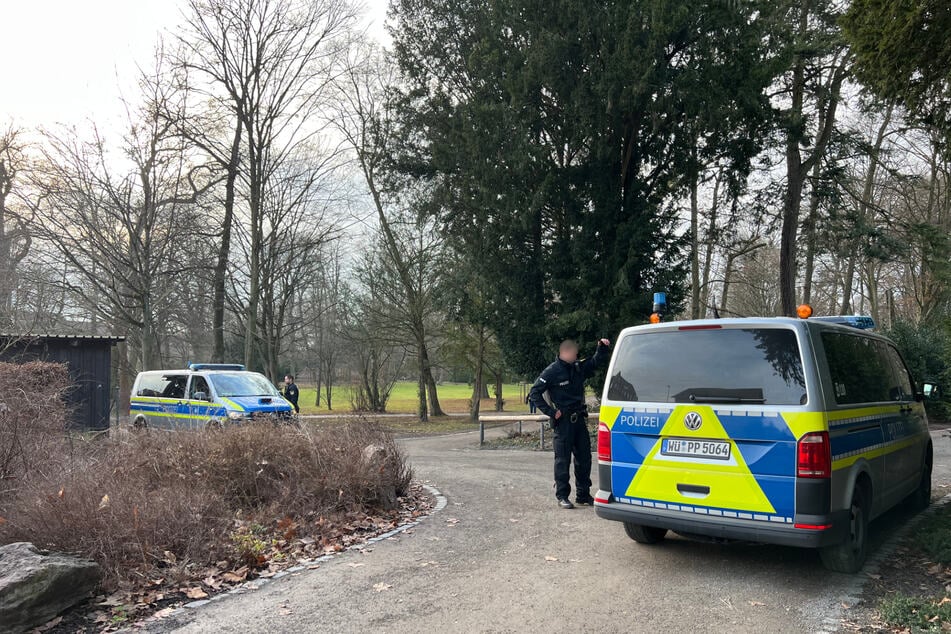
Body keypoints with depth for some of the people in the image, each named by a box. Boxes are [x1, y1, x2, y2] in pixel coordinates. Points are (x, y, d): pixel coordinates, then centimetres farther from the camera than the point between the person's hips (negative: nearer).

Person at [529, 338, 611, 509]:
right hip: (563, 421, -7)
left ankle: (583, 494, 22)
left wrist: (603, 348, -2)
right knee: (563, 459, -1)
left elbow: (596, 361, 19)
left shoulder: (579, 367, 7)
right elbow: (534, 393, -10)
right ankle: (562, 496, 8)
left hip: (579, 419, 7)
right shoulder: (552, 372, -11)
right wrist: (551, 412, -13)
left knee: (584, 458, 11)